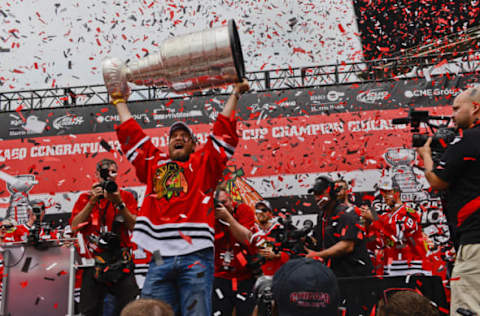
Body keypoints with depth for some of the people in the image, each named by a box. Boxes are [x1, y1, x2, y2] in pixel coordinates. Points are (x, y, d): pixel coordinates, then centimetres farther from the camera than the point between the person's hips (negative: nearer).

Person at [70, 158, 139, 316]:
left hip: (121, 263, 0)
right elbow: (74, 227, -4)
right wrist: (92, 201, -10)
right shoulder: (85, 198, 10)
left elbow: (133, 226, -4)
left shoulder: (126, 196, 9)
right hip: (93, 263, 0)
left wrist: (119, 203, -14)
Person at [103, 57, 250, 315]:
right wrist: (119, 101, 35)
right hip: (160, 258, 2)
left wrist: (235, 94, 14)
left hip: (195, 257, -2)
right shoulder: (154, 163, 21)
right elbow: (132, 135, 27)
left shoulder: (204, 163, 16)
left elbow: (223, 130, 12)